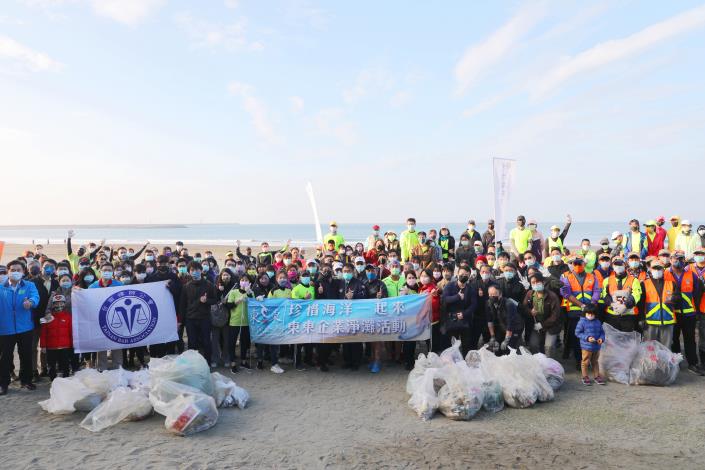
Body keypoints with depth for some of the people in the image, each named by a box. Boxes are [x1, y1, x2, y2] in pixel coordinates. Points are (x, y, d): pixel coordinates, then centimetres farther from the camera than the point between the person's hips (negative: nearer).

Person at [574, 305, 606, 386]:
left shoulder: (598, 322, 5)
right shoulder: (582, 322, -10)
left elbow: (602, 332, 14)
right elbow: (577, 333, -9)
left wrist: (601, 338, -7)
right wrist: (587, 338, -19)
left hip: (596, 346, 4)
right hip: (586, 346, -4)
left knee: (595, 361, 18)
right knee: (585, 362, 4)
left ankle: (597, 376, 29)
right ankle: (585, 377, 17)